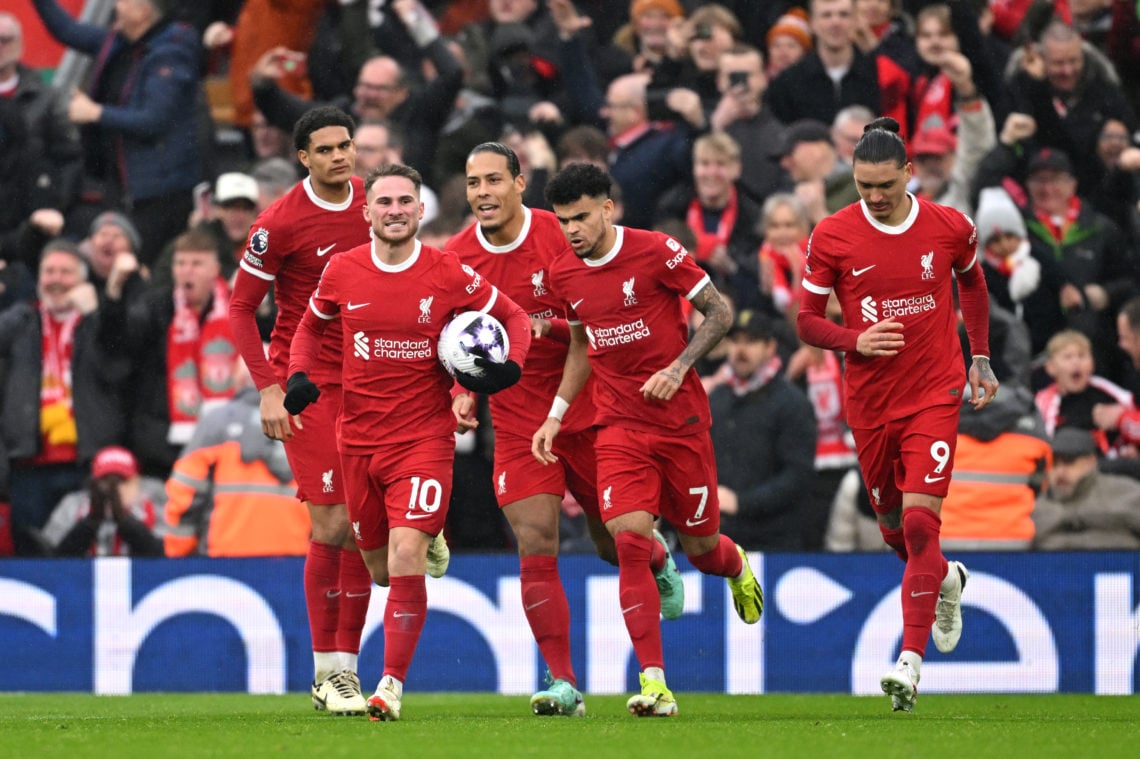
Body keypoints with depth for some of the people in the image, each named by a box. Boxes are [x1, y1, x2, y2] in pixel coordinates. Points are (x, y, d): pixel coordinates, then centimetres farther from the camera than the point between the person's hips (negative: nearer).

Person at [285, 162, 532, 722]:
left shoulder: (450, 276, -6)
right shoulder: (342, 272, 0)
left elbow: (513, 318, 8)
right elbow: (311, 325, 19)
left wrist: (509, 367, -11)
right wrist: (299, 376, 0)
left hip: (425, 437, -3)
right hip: (358, 438, 3)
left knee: (405, 557, -18)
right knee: (378, 568, 12)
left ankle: (392, 684, -12)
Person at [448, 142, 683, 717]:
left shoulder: (562, 238, -11)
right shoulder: (456, 257, -1)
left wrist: (546, 326, -25)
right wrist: (462, 392, -4)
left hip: (585, 413, -2)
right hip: (517, 424, 2)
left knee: (616, 543, 9)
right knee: (535, 546, -12)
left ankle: (660, 564, 47)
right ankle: (563, 683, -8)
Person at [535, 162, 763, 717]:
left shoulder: (656, 252, -11)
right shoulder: (564, 275, 4)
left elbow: (719, 312, -6)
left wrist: (678, 368, -18)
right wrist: (556, 415, 13)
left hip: (681, 422, -3)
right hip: (618, 426, 3)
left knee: (701, 548, 6)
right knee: (629, 539, -16)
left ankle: (736, 567, 47)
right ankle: (655, 685, -17)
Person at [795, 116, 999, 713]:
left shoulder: (950, 228, -4)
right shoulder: (832, 237, -6)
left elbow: (972, 283, 18)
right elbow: (807, 321, 0)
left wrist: (980, 359, 17)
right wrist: (856, 341, -19)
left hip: (934, 394, -2)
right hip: (869, 402, 2)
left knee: (919, 522, -15)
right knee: (893, 527, 13)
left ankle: (911, 663, -16)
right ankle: (945, 580, 49)